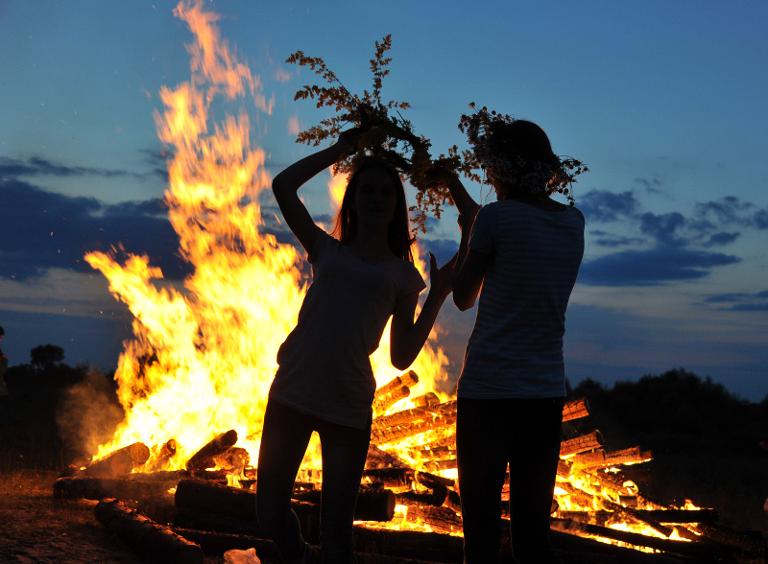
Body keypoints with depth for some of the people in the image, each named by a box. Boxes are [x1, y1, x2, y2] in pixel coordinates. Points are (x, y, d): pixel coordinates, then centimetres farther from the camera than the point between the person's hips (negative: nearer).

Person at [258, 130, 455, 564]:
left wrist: (437, 296, 0)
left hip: (348, 408, -1)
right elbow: (283, 186, 9)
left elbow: (402, 357, 6)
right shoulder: (327, 251, 15)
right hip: (291, 395, 2)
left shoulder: (402, 275, 11)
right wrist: (342, 149, 14)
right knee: (271, 512, 9)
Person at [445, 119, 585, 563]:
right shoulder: (574, 222, 8)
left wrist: (466, 233, 17)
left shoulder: (495, 218, -9)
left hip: (489, 392, -5)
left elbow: (463, 297, 2)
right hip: (547, 393, 5)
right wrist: (453, 184, 32)